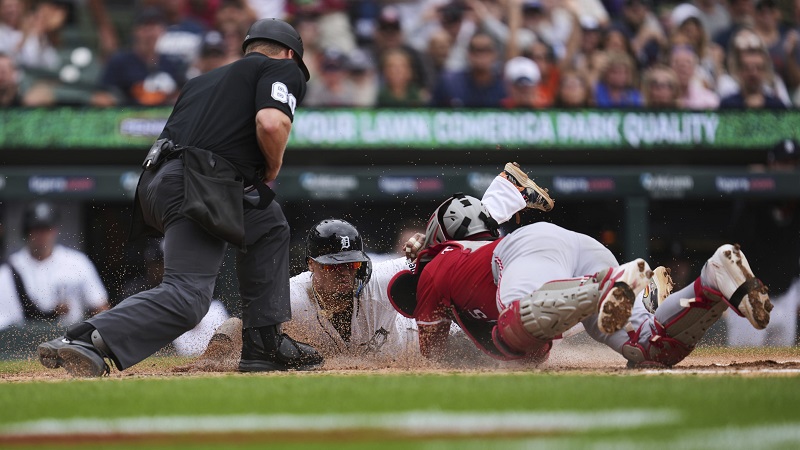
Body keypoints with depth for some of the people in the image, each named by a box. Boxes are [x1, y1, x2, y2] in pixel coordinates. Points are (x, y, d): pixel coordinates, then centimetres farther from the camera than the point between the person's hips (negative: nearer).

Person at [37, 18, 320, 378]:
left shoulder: (204, 80, 33)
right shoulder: (284, 70, 11)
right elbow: (271, 123, -10)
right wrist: (272, 169, 8)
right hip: (196, 191, -9)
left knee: (269, 224, 28)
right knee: (188, 296, -20)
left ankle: (264, 345, 24)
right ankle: (86, 341, -36)